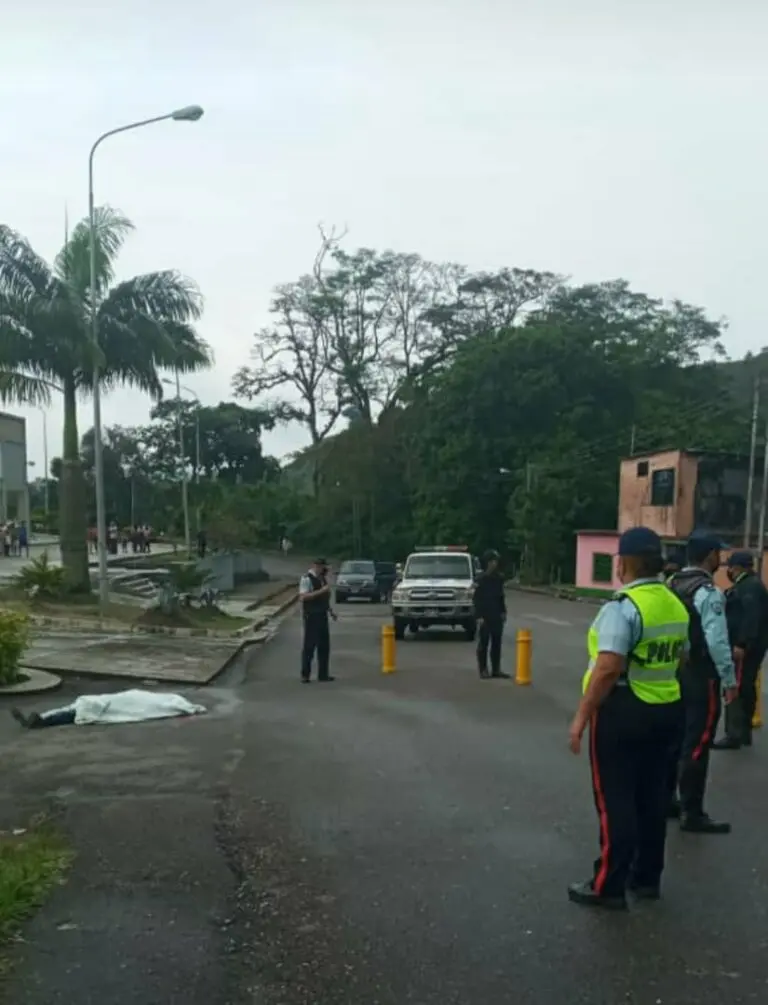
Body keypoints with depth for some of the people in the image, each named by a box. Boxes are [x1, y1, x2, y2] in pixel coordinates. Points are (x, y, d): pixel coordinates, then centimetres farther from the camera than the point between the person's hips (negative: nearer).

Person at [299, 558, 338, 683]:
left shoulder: (322, 578, 13)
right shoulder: (307, 578, -13)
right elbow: (303, 597, -25)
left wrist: (330, 611, 19)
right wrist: (321, 591, -27)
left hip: (322, 615, 8)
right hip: (311, 616, -8)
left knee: (324, 645, 11)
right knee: (309, 645, -2)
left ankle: (323, 674, 20)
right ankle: (305, 675, 8)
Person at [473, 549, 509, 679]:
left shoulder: (499, 578, 8)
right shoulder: (482, 579, -8)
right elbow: (477, 598, -9)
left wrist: (503, 612, 11)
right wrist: (479, 616, -14)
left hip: (497, 616, 5)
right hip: (485, 616, -5)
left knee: (497, 643, 8)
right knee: (483, 644, 0)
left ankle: (496, 669, 14)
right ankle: (483, 669, 6)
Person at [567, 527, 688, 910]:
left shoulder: (622, 608, -20)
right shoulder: (676, 605, 7)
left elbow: (608, 669, -27)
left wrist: (582, 716, -21)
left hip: (623, 710, -8)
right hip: (666, 709, 8)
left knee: (615, 800, 2)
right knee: (651, 796, 17)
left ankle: (608, 886, 10)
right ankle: (647, 877, 29)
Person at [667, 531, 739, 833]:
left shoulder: (671, 585, 7)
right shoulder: (708, 592, -17)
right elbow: (717, 641, -20)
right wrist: (730, 679, -11)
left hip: (673, 672, 8)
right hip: (700, 676, -8)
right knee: (697, 745, 0)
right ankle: (692, 813, 7)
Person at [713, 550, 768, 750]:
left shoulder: (750, 586, -16)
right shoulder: (747, 585, 17)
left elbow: (751, 617, -25)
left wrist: (741, 644, -28)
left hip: (743, 648, -11)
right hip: (746, 646, 11)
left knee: (736, 689, -9)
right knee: (745, 689, 14)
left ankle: (734, 735, -7)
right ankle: (744, 732, 22)